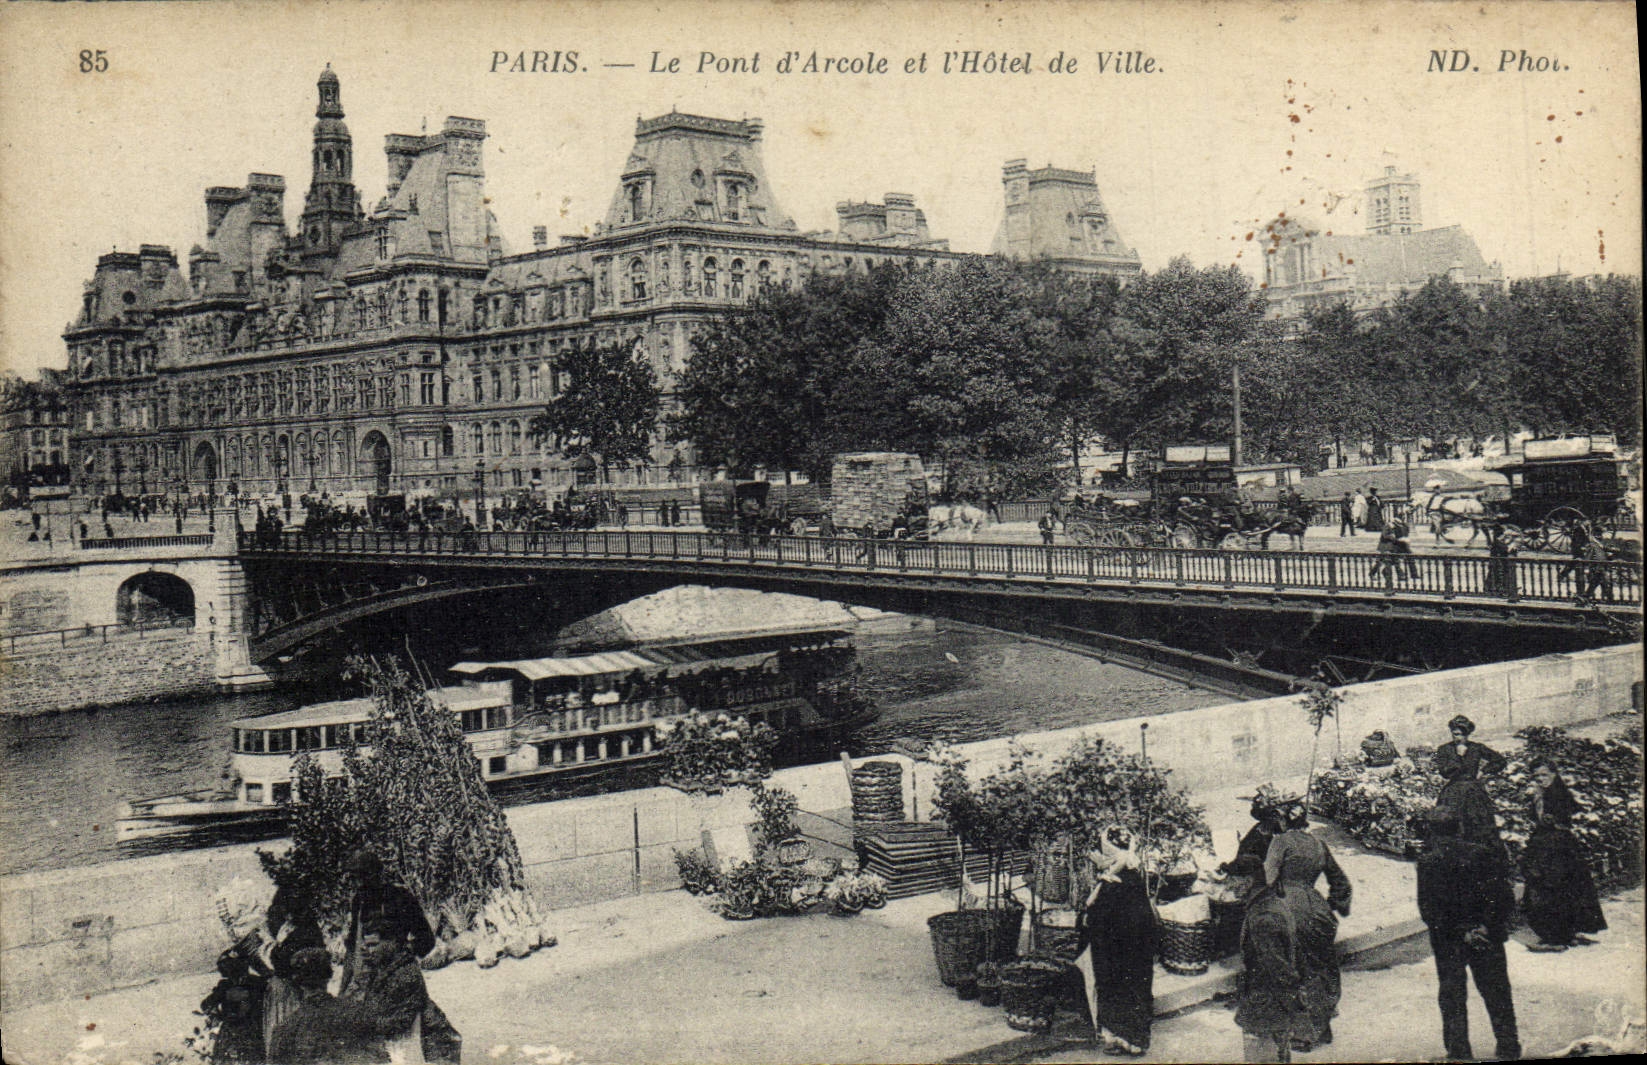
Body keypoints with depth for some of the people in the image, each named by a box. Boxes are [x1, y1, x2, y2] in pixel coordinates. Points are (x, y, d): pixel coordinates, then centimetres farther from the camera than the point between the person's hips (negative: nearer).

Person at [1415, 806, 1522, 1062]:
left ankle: (1459, 1052, 7)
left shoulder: (1428, 861, -7)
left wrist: (1460, 933, -9)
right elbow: (1505, 897, -4)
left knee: (1452, 996, 8)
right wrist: (1487, 925, -5)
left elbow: (1428, 909, -12)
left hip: (1448, 941, -2)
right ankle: (1508, 1048, 17)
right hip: (1488, 937, 2)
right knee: (1496, 993, 13)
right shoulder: (1483, 854, 0)